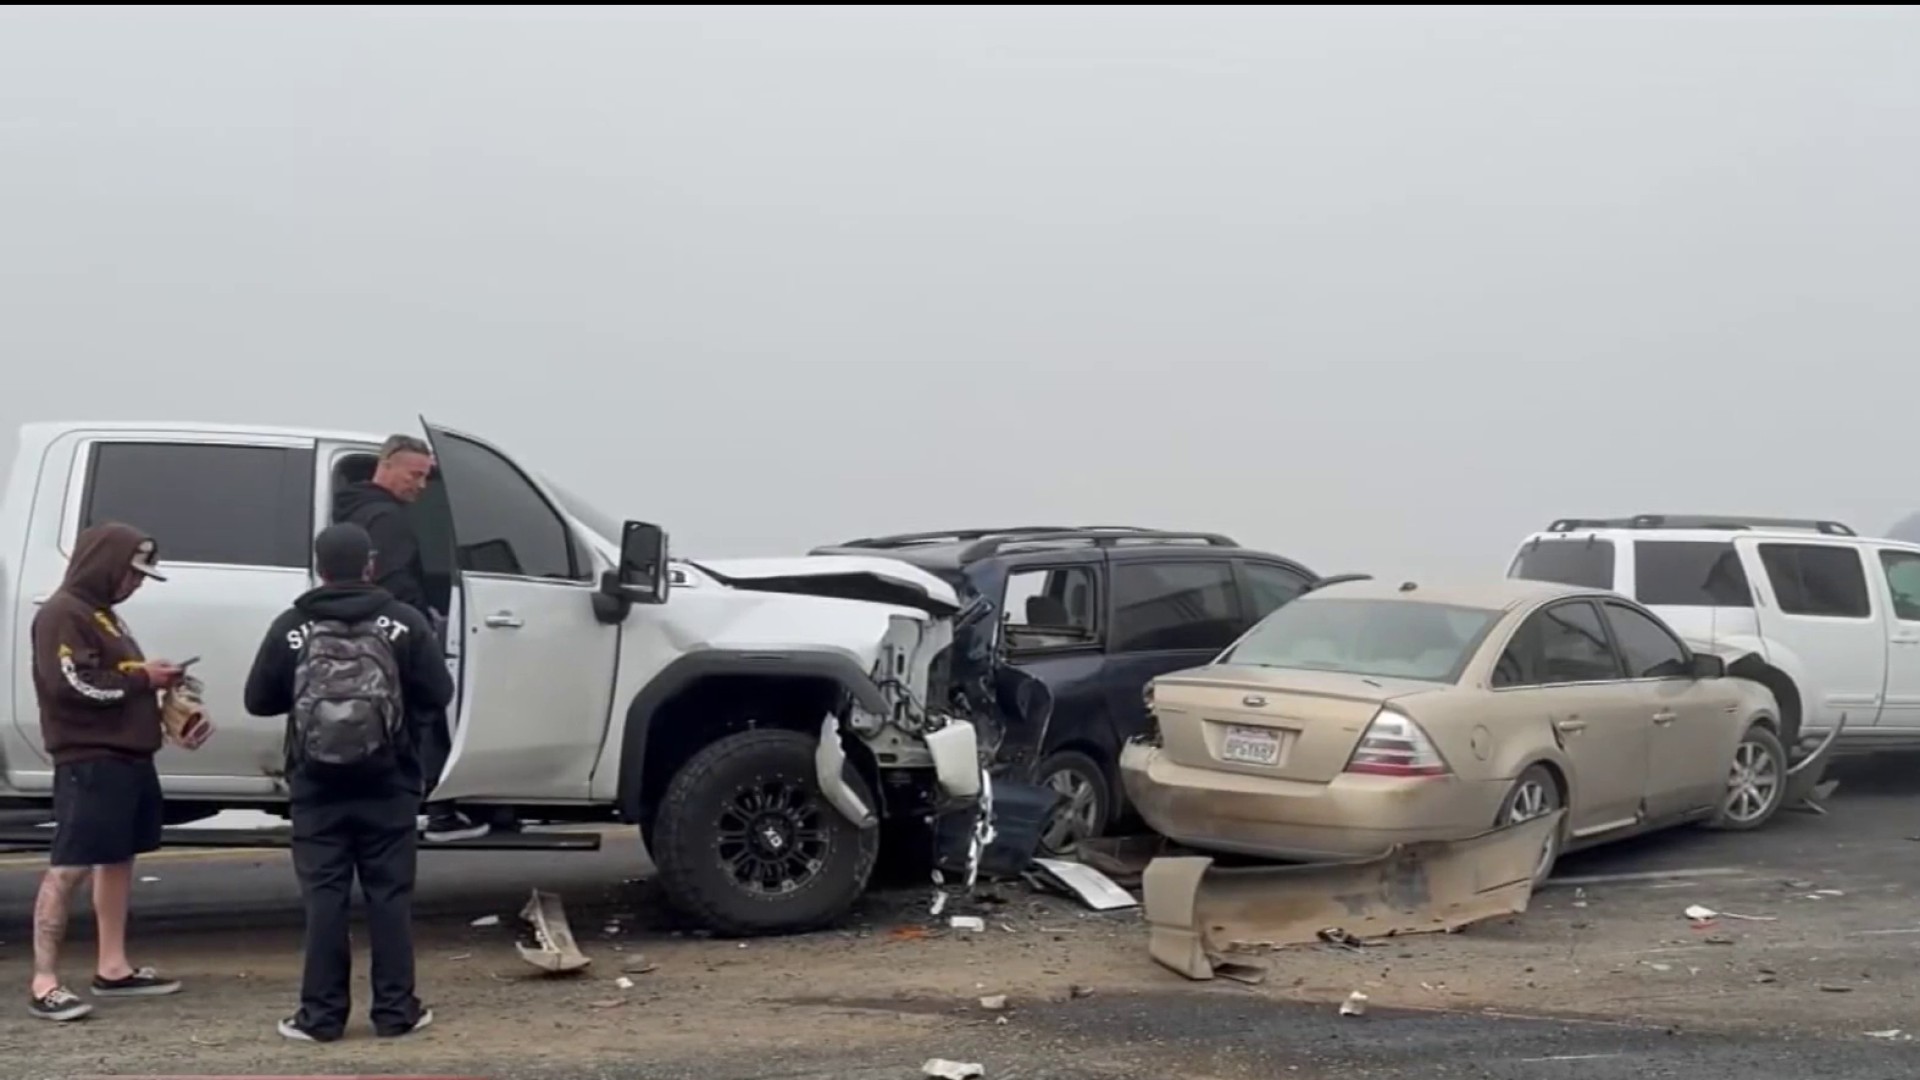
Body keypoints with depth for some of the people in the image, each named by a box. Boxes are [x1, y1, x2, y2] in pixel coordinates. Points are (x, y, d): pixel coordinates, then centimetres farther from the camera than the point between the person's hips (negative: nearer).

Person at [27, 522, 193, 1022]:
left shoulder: (102, 613, 20)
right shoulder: (62, 614, -11)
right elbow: (72, 686, -21)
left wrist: (152, 680, 7)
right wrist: (141, 677, -15)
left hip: (127, 757, 10)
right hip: (89, 763, -10)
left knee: (118, 859, 13)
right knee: (68, 867, -10)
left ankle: (113, 968, 20)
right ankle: (45, 983, -9)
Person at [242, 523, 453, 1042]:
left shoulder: (291, 628, -2)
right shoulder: (403, 623, -4)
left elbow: (259, 700, 2)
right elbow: (438, 694, -4)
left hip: (317, 789, 0)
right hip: (388, 786, 0)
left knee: (325, 899, 4)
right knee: (390, 896, 6)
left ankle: (321, 1014, 6)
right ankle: (397, 1009, 8)